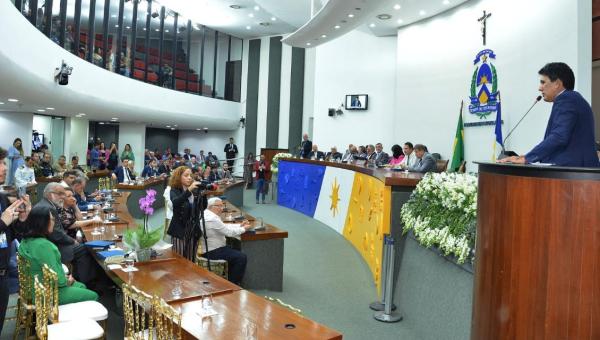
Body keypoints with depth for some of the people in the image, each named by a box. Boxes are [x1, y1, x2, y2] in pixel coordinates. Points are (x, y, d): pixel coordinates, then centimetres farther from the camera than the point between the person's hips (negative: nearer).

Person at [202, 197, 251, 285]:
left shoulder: (207, 215, 10)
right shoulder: (212, 219, -23)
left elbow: (224, 227, 18)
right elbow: (229, 232, -20)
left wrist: (240, 225, 8)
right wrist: (244, 229, -5)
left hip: (207, 248, 11)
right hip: (211, 252, -11)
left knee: (235, 253, 22)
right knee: (241, 258, -12)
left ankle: (229, 279, 27)